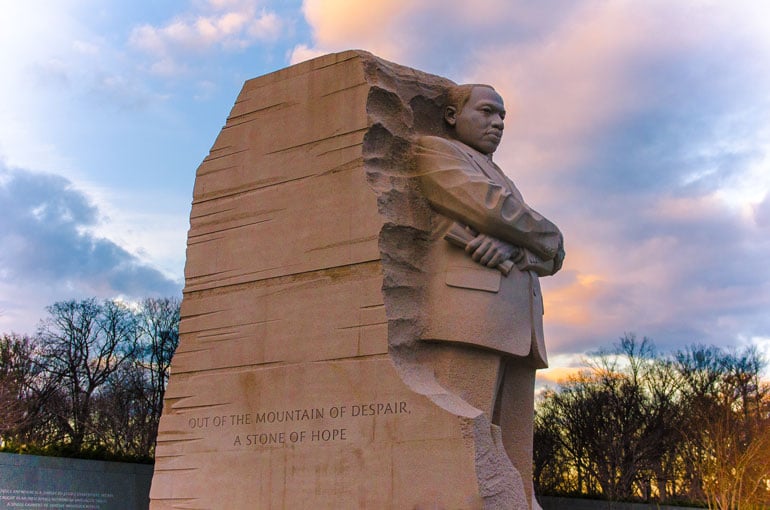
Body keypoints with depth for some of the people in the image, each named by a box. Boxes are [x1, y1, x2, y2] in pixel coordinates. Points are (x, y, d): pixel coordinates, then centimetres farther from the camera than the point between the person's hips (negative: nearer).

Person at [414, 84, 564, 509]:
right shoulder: (433, 150, 12)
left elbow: (549, 259, 17)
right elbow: (514, 223, -5)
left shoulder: (502, 185, 34)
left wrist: (508, 248, -5)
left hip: (516, 330, 8)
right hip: (465, 312, -8)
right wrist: (549, 238, 14)